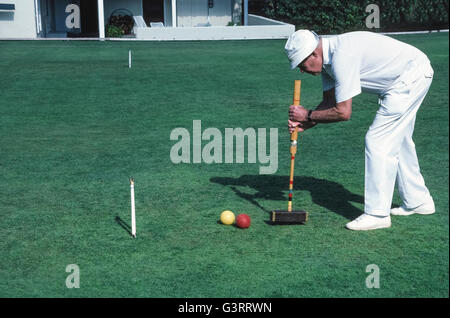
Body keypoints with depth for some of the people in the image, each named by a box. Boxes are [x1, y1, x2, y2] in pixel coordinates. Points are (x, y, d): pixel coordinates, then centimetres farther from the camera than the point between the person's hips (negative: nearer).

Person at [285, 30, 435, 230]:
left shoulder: (342, 56, -29)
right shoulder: (327, 56, 2)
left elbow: (343, 112, -27)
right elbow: (330, 102, 8)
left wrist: (308, 115, -15)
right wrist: (304, 123, -6)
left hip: (412, 75, -11)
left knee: (378, 141, -12)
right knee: (396, 141, 18)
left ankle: (377, 214, -6)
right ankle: (418, 202, 32)